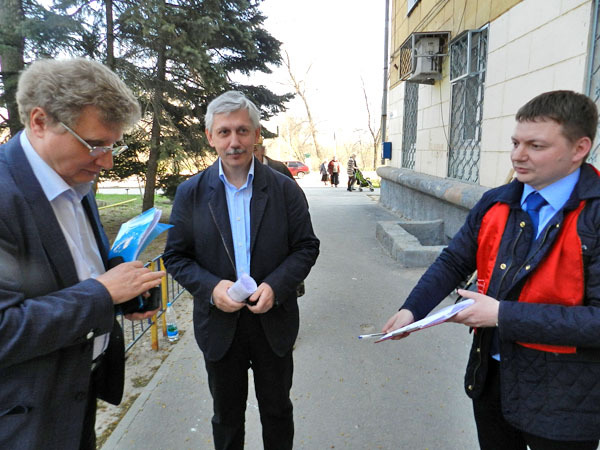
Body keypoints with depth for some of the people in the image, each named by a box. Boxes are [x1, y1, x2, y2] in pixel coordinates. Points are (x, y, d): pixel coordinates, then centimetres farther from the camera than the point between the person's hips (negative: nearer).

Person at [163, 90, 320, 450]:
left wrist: (276, 286, -19)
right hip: (219, 324, 1)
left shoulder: (285, 189, -5)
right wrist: (211, 287, -18)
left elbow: (307, 247, -3)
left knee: (277, 410, 21)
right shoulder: (191, 193, -3)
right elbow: (176, 256, -1)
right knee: (226, 416, 21)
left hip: (274, 322, 0)